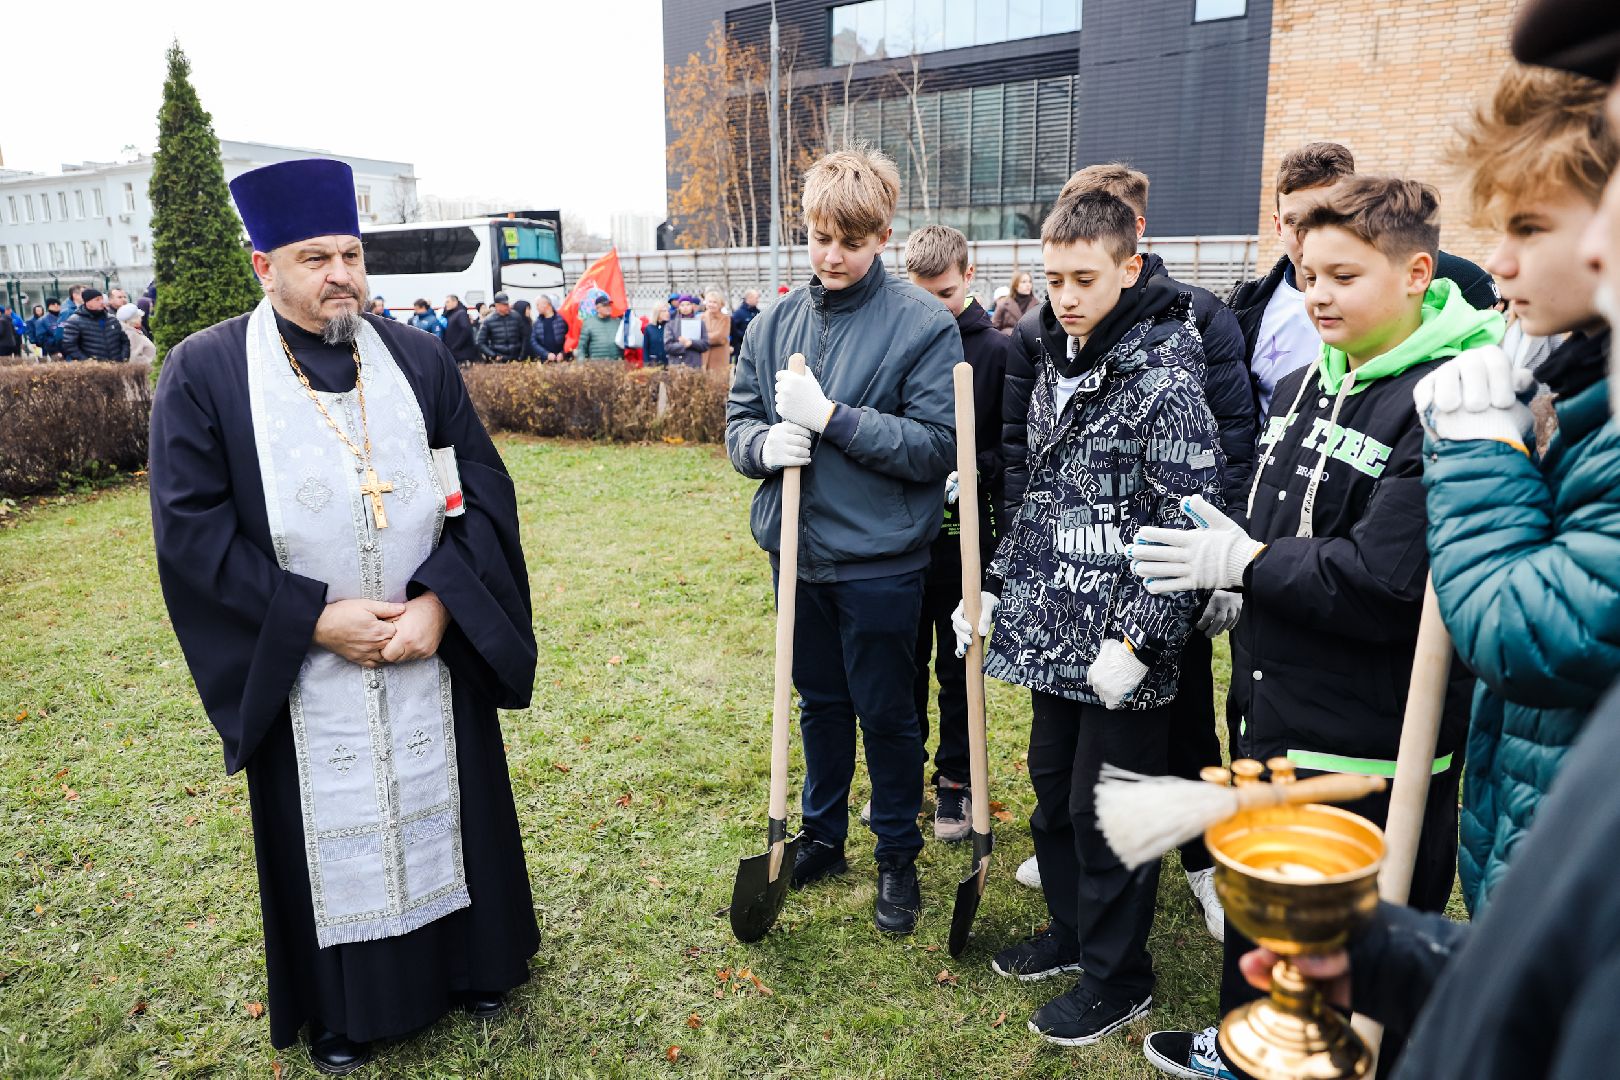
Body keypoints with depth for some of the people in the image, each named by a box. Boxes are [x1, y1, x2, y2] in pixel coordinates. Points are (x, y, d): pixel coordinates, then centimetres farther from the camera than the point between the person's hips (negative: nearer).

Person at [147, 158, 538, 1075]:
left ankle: (469, 959, 38)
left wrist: (440, 598, -15)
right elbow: (192, 524, -8)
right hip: (304, 671, -2)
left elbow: (485, 487, -1)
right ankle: (343, 1006, 34)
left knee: (445, 806, 15)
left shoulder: (421, 357, 2)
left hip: (434, 648, 2)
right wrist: (314, 617, -16)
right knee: (329, 831, 12)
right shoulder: (204, 371, -5)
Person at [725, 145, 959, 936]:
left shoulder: (922, 324, -11)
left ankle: (897, 856, 30)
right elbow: (739, 423, 8)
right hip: (799, 550, 5)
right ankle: (822, 835, 39)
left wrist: (831, 418, -22)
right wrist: (765, 443, -15)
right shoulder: (777, 322, 4)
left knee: (885, 712, 9)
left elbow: (936, 447, -16)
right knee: (820, 702, 20)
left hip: (879, 558, -4)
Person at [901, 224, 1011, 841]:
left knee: (958, 663, 10)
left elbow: (1013, 447, -3)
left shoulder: (997, 350, -4)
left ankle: (954, 779, 26)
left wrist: (972, 473, -19)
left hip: (965, 534, -2)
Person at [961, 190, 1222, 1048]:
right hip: (1053, 630, 8)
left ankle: (1119, 979, 26)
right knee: (1052, 786, 19)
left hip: (1121, 647, -8)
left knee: (1105, 811, 5)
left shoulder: (1166, 375, -15)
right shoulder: (1056, 363, 10)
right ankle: (1072, 933, 41)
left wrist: (1137, 636, -21)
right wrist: (997, 584, 14)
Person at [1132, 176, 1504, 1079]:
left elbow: (1386, 585, -26)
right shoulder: (1304, 385, 9)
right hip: (1274, 711, 9)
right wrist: (1227, 563, 1)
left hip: (1372, 743, -8)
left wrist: (1247, 562, -17)